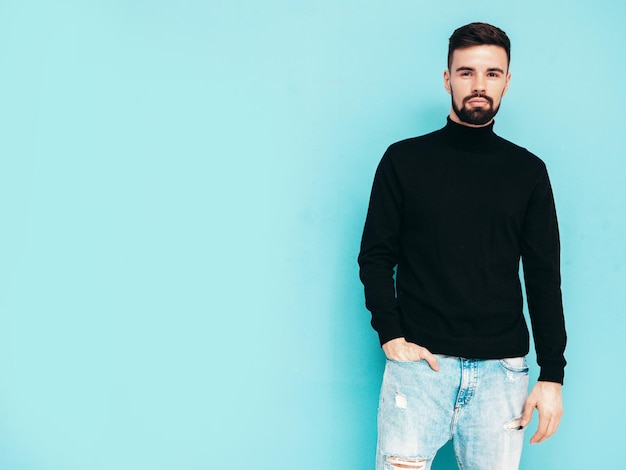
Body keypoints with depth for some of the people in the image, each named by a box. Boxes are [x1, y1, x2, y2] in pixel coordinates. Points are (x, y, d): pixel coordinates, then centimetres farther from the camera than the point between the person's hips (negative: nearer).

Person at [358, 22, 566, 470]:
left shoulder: (528, 171, 7)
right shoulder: (404, 160, 3)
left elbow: (544, 277, 6)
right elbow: (375, 256, 4)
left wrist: (552, 375, 2)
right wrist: (390, 334, -8)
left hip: (502, 368, 2)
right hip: (420, 361, -1)